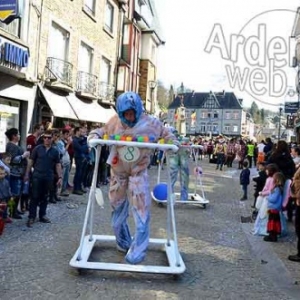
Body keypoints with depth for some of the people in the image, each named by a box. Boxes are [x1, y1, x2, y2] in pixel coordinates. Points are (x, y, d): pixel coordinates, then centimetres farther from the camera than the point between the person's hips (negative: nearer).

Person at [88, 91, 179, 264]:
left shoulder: (151, 123, -11)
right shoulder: (114, 122, -6)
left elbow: (167, 135, 3)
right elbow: (101, 132, 10)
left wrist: (173, 143, -18)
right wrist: (94, 136, -12)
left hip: (139, 172, -3)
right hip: (118, 171, 3)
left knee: (141, 210, -13)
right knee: (118, 208, 15)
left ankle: (138, 249, -4)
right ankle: (123, 242, 36)